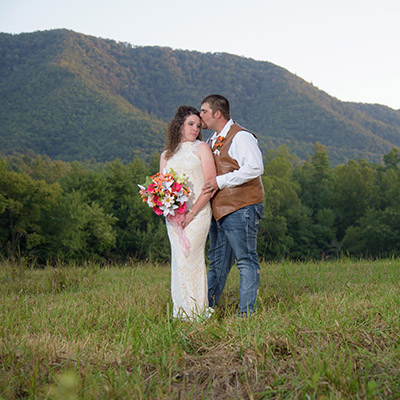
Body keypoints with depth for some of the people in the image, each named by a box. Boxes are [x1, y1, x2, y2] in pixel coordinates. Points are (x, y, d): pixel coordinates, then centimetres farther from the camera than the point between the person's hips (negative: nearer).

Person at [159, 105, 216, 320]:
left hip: (197, 212, -4)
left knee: (188, 257, -11)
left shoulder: (201, 148, 4)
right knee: (178, 259, 4)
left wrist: (192, 213, -13)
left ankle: (197, 311, -5)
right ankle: (180, 312, 8)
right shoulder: (167, 155, 17)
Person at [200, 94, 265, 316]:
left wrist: (220, 181, -21)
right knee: (217, 262, 13)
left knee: (246, 260, -3)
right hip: (219, 210, 9)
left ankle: (247, 312, 0)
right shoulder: (213, 141, 19)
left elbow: (255, 168, -21)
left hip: (241, 208, -9)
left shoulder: (241, 137, -8)